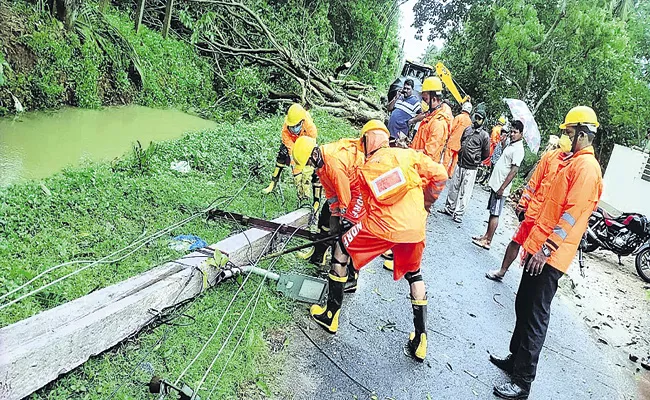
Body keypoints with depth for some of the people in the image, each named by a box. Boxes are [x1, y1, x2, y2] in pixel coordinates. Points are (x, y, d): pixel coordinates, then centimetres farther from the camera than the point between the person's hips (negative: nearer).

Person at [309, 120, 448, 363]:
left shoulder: (364, 171, 8)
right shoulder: (406, 154, 8)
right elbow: (439, 175, 4)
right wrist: (426, 203, 19)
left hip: (382, 226, -2)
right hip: (414, 228, 3)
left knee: (341, 252, 19)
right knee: (414, 275, 25)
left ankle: (331, 316, 26)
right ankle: (420, 341, 26)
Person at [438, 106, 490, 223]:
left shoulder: (484, 135, -8)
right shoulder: (468, 129, 7)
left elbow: (486, 153, -1)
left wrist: (476, 160, 10)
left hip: (471, 168, -5)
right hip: (460, 164, 5)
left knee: (464, 191, -1)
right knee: (454, 187, 13)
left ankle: (458, 213, 6)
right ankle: (449, 208, 27)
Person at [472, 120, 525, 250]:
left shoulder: (518, 149, -16)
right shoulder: (511, 145, 13)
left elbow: (514, 171, -21)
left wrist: (502, 188, -22)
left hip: (501, 187, -9)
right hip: (495, 184, 9)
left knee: (495, 214, -3)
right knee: (492, 212, 14)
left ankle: (487, 241, 3)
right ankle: (486, 236, 24)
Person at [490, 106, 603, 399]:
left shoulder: (587, 167, -13)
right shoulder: (574, 162, 18)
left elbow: (572, 214, -21)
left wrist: (546, 249, -23)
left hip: (549, 255, -9)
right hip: (539, 247, 9)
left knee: (535, 316, -2)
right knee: (523, 306, 17)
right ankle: (515, 359, 33)